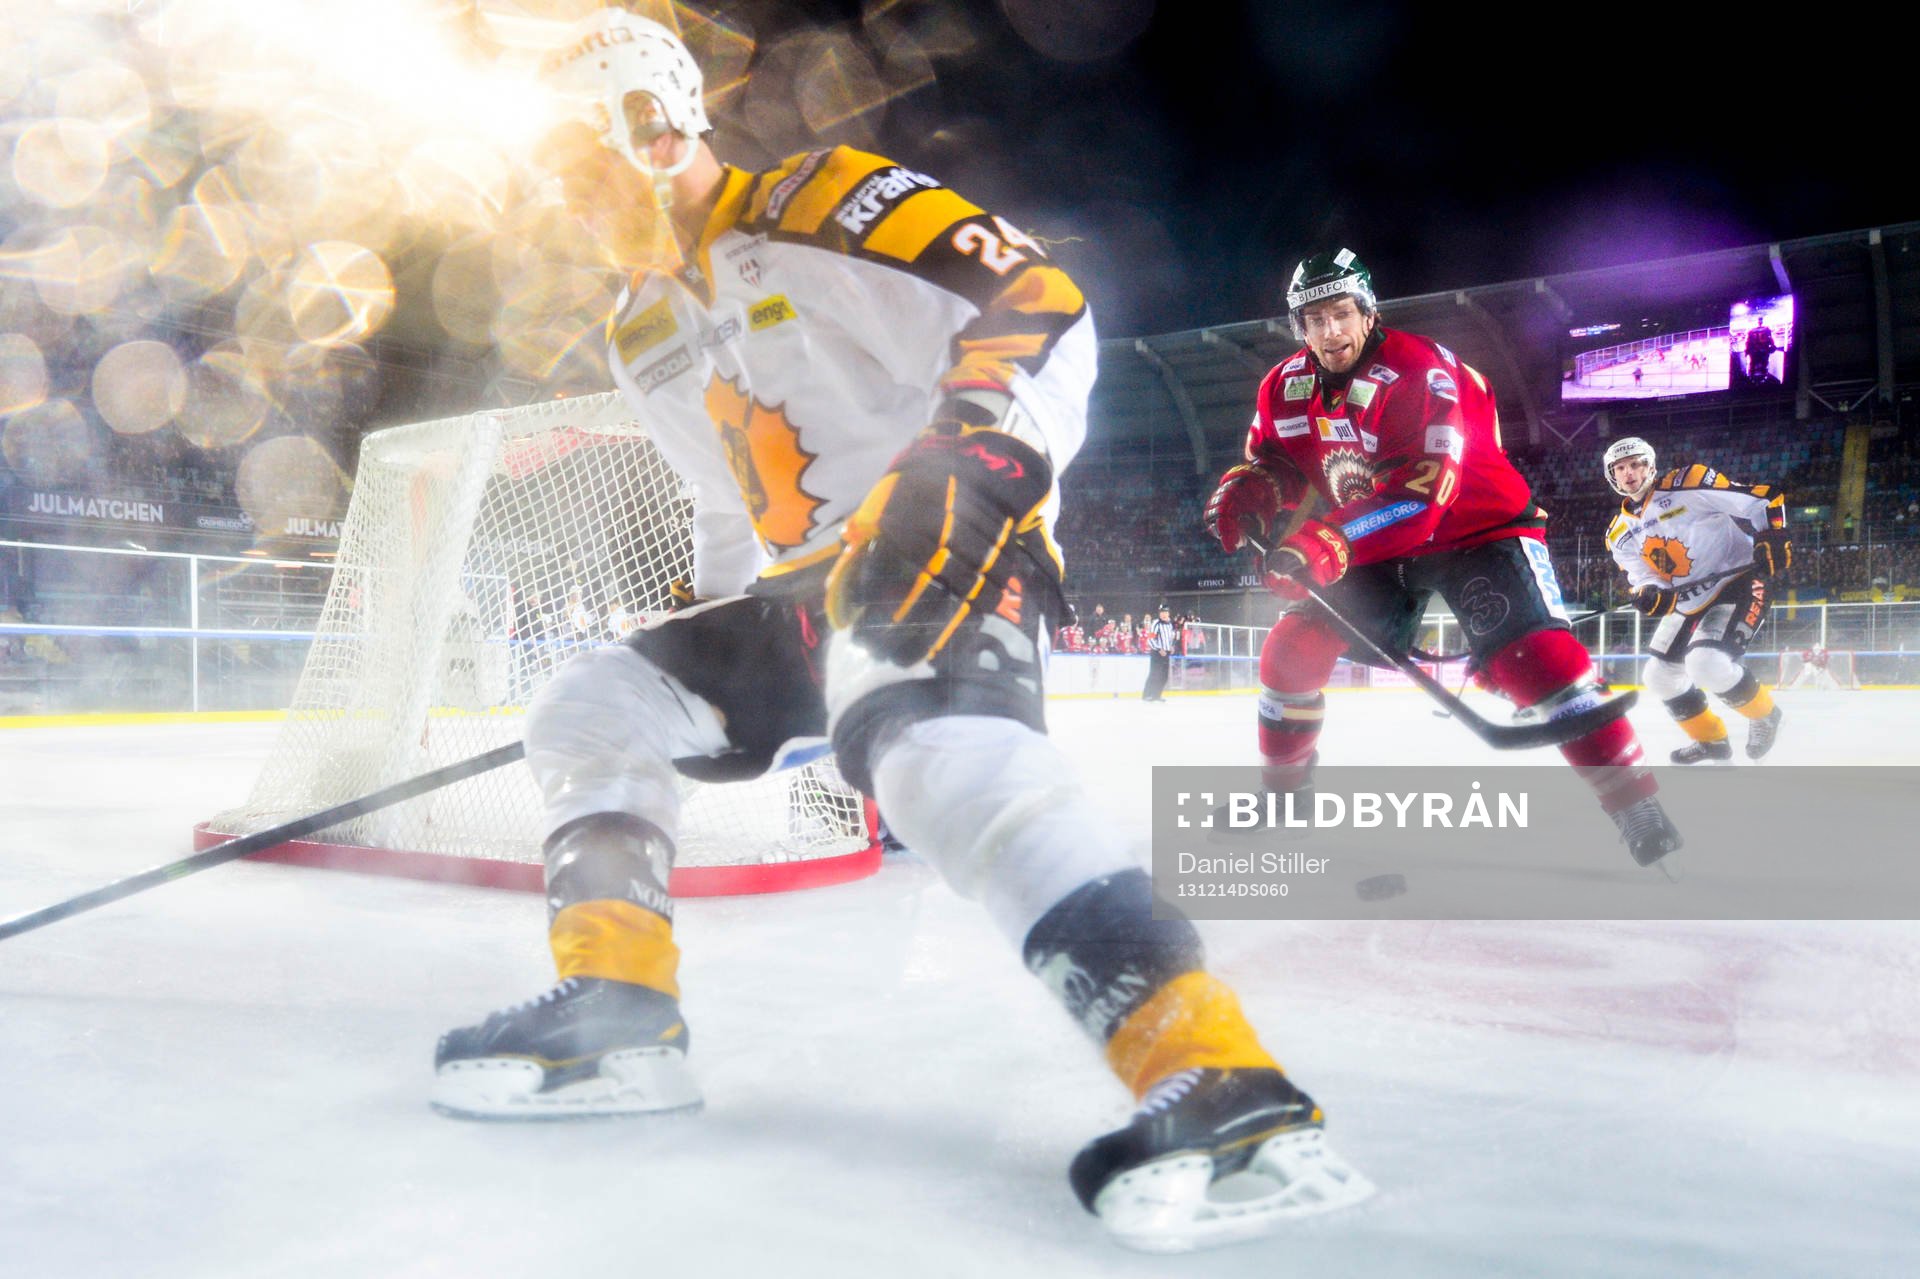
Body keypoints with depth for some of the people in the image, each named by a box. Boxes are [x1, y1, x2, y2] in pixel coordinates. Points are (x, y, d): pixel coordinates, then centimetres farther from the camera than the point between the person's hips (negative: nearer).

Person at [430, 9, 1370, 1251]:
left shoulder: (815, 201, -7)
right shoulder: (643, 332, 20)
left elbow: (1039, 299, -18)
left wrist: (976, 459, -32)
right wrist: (712, 627, 24)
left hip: (950, 544, -9)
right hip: (807, 589, 9)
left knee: (929, 737, -38)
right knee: (590, 705, 4)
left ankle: (1232, 1095, -43)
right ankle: (618, 1021, 6)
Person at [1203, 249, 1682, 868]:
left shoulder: (1420, 370, -26)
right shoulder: (1286, 388, -4)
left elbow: (1422, 490, -36)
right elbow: (1275, 462, 6)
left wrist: (1333, 541, -47)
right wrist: (1242, 493, -19)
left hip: (1477, 526, -6)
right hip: (1372, 544, 7)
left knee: (1530, 653, -27)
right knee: (1293, 648, -1)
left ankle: (1636, 802, -22)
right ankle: (1281, 791, 18)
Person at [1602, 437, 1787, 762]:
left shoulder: (1688, 485, -15)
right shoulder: (1621, 533, 5)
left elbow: (1761, 499, -15)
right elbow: (1642, 577, 3)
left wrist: (1772, 539, -25)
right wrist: (1649, 593, -19)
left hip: (1739, 583, -8)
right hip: (1688, 602, 8)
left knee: (1706, 664, -26)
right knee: (1659, 676, 8)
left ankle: (1764, 714, 2)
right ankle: (1710, 740, 27)